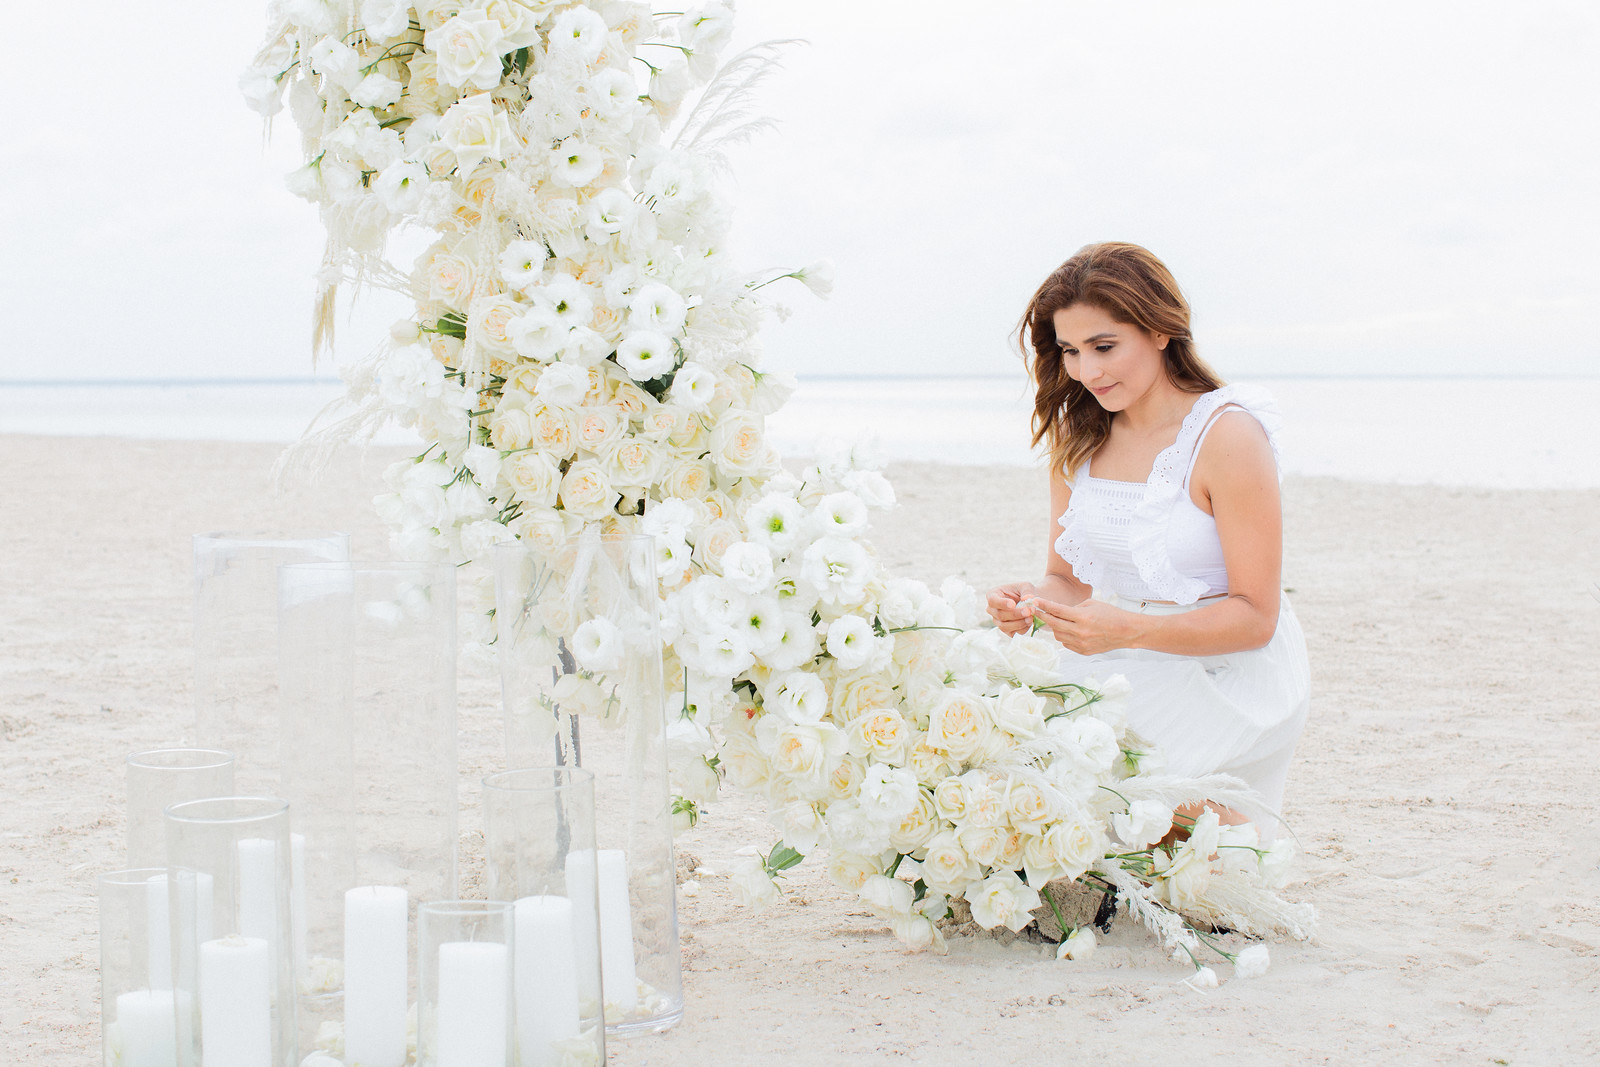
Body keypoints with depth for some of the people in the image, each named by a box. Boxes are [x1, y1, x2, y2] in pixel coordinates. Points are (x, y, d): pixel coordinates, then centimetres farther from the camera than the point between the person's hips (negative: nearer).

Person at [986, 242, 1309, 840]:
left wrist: (1128, 629, -30)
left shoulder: (1228, 436, -15)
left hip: (1223, 674, -6)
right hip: (1120, 672, 6)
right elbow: (1069, 579, 9)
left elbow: (1254, 617, -16)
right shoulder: (1076, 437, 5)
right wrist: (1032, 602, -15)